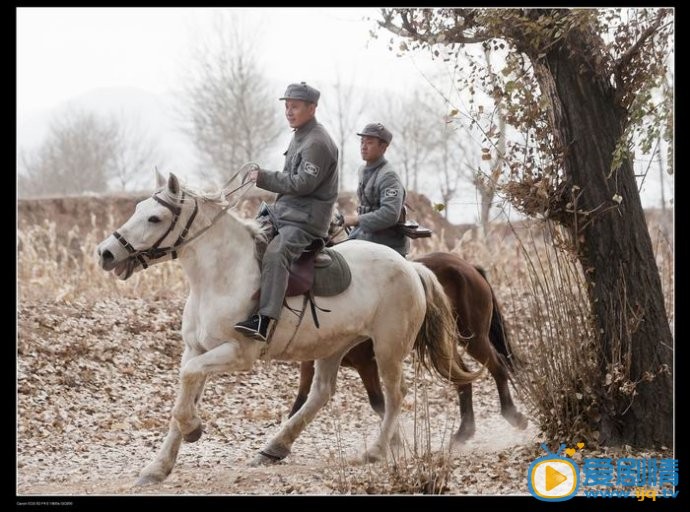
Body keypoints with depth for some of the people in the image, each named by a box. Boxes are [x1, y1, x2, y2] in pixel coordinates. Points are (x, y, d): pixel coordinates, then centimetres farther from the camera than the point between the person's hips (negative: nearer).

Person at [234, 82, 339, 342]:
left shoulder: (317, 143, -13)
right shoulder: (300, 136, 20)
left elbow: (302, 183, -20)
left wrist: (264, 178, -16)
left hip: (306, 220, -11)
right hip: (285, 213, 11)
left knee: (275, 253, -33)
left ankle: (264, 321, -47)